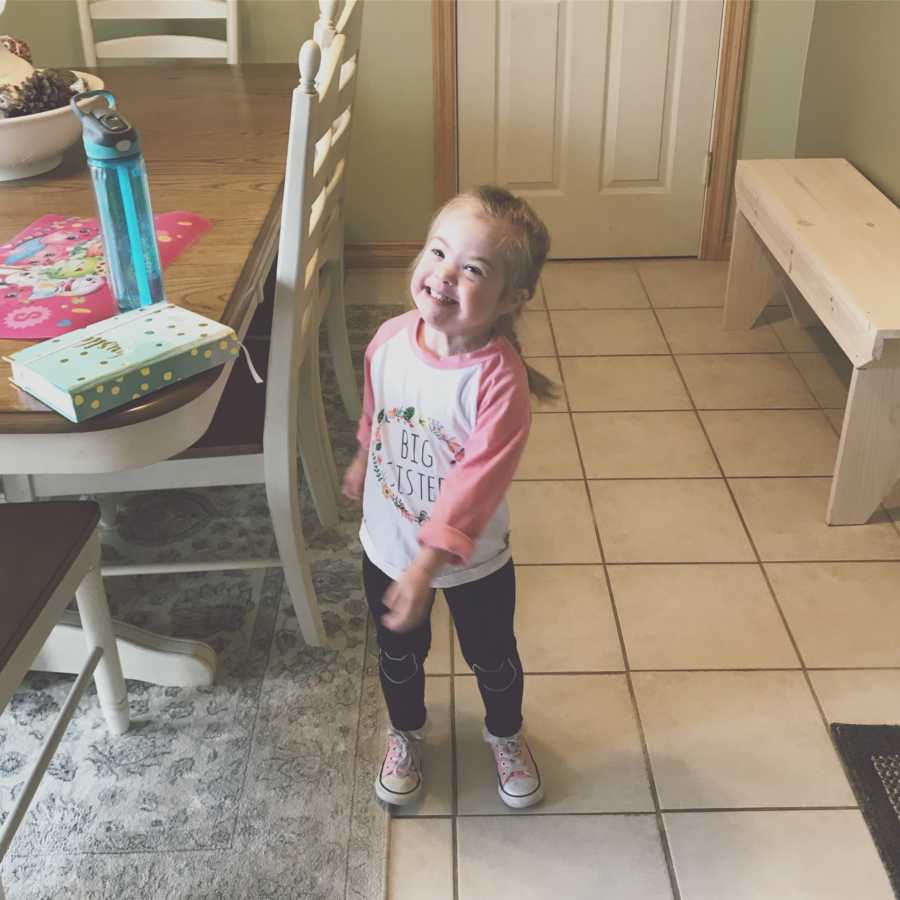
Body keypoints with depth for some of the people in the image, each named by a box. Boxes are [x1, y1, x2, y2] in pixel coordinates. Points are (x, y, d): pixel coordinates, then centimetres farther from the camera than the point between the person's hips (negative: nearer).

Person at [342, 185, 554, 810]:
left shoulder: (499, 380, -31)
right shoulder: (390, 340, -16)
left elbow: (477, 483, -32)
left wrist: (426, 568, -34)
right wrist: (363, 463, 22)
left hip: (472, 557, -3)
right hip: (387, 543, 3)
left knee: (492, 657, 23)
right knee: (399, 654, 26)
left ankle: (506, 736, 54)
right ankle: (406, 734, 55)